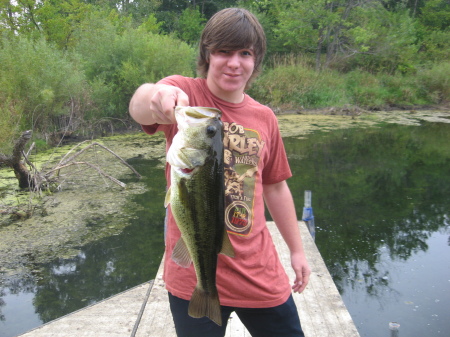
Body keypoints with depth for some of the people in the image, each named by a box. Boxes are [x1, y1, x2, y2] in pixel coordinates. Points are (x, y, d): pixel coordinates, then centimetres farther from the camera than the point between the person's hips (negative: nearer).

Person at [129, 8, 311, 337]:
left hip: (259, 272, 4)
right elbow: (140, 108, -32)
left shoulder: (264, 118, 4)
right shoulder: (184, 94, -9)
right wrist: (156, 97, -55)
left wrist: (297, 249, 16)